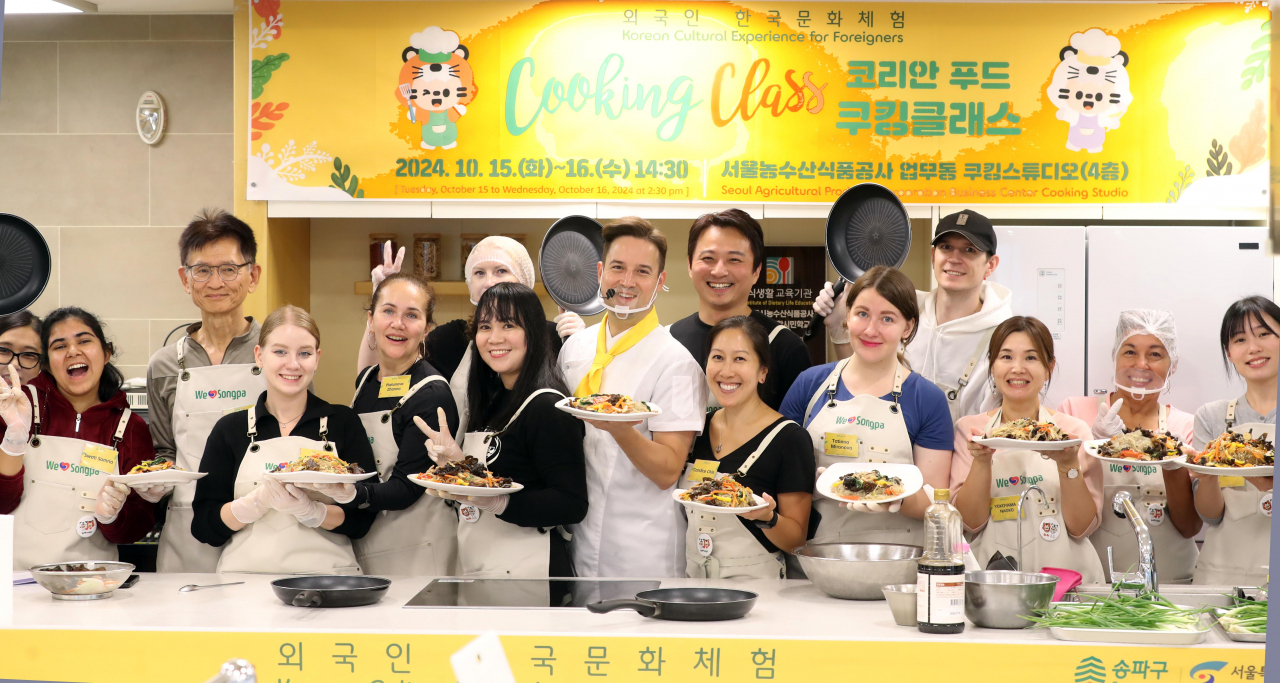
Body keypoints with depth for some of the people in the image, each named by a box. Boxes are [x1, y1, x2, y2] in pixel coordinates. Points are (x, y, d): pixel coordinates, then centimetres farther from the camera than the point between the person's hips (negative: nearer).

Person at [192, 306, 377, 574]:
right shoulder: (230, 429, 8)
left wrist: (309, 511, -15)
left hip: (327, 574, 0)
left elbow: (362, 519, 2)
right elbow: (203, 528, 2)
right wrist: (261, 500, -14)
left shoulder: (343, 422, 8)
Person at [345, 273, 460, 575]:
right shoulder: (365, 380, 7)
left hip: (416, 553, -6)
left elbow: (406, 488, -18)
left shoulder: (433, 394, -13)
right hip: (361, 549, 6)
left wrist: (355, 492, -35)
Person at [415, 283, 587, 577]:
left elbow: (572, 505, -22)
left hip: (523, 572, -8)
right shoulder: (492, 400, 10)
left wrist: (498, 502, -32)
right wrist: (457, 461, -2)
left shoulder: (547, 407, -15)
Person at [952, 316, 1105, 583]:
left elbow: (1082, 527, 2)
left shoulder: (1074, 431, 8)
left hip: (1064, 574, 1)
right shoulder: (969, 429, 9)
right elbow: (970, 521, 1)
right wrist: (981, 461, -13)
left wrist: (1068, 465, -11)